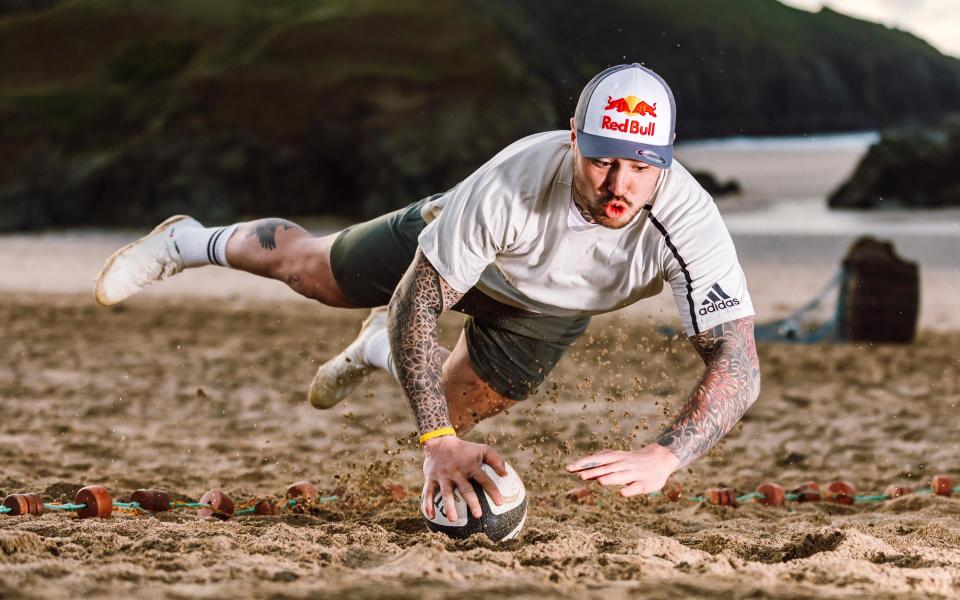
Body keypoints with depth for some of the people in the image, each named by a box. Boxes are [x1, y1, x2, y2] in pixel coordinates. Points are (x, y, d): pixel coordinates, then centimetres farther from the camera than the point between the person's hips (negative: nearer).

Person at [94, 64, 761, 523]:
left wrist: (661, 458, -63)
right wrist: (439, 442, -45)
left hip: (545, 314, 2)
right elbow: (415, 304, -35)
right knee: (306, 269, 19)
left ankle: (379, 348, 53)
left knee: (449, 415, 18)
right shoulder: (514, 183, -46)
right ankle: (189, 243, 51)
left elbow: (739, 366, -46)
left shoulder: (687, 221, -45)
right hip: (454, 247, -2)